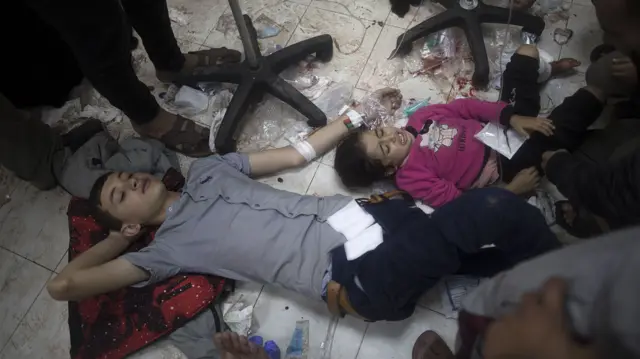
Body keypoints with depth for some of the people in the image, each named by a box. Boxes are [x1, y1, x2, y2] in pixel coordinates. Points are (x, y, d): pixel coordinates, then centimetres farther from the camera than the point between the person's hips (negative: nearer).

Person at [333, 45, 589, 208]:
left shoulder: (418, 118, -6)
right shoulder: (413, 179, -23)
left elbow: (465, 107, -3)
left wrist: (511, 118, -14)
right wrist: (512, 190, -22)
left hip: (500, 128, 6)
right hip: (510, 162, -6)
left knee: (527, 52, 11)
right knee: (591, 94, -18)